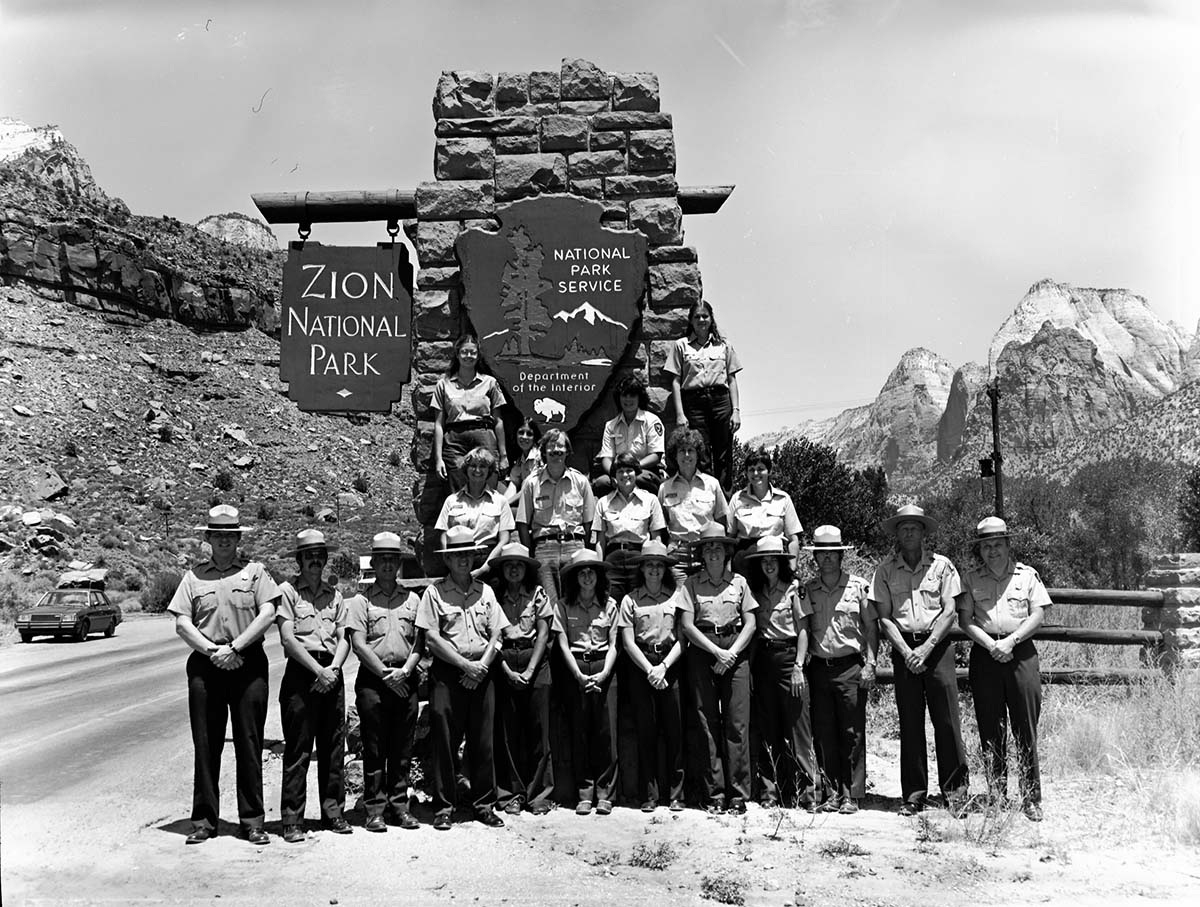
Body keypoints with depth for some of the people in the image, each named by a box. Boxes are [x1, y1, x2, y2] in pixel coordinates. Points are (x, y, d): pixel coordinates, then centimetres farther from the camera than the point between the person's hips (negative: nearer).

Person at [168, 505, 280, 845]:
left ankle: (253, 821, 8)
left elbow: (268, 614, -3)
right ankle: (204, 821, 13)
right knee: (206, 744, 4)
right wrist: (212, 650, -10)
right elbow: (182, 623, 4)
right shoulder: (194, 576, 11)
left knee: (249, 743, 1)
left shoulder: (254, 571, 8)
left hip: (248, 663, -1)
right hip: (205, 663, 1)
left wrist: (235, 647, -11)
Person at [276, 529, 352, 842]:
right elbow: (288, 638, -8)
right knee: (298, 748, -3)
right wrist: (317, 670, -14)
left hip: (331, 673, 4)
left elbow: (344, 638, 10)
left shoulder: (334, 594, 15)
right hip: (301, 673, -4)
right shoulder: (287, 590, 1)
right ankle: (292, 819, 3)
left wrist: (333, 668, -8)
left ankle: (333, 811, 16)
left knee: (333, 745, 7)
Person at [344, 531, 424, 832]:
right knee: (374, 748, 0)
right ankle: (375, 809, 7)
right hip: (373, 679, -3)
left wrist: (406, 670, -8)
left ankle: (399, 805, 14)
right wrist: (385, 673, -12)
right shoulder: (361, 600, 5)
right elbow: (358, 643, -4)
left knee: (403, 748, 6)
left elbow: (419, 642, 9)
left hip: (406, 680, 3)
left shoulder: (412, 599, 14)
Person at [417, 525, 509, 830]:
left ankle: (484, 804, 14)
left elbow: (496, 635, 9)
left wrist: (482, 665, -7)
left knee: (484, 741, 5)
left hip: (481, 672, 3)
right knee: (445, 740, -1)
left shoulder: (485, 591, 12)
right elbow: (431, 638, -6)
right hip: (447, 672, -3)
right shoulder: (435, 592, 1)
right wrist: (464, 664, -11)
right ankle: (444, 807, 8)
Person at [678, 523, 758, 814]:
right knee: (708, 723, -1)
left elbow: (750, 624, 6)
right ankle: (714, 794, 5)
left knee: (737, 723, -4)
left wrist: (731, 653, -7)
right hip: (702, 653, 0)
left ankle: (738, 793, 1)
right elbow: (686, 625, -1)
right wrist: (716, 651, -10)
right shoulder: (691, 584, 7)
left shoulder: (739, 582, 11)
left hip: (735, 652, 1)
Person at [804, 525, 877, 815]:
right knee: (823, 734, 4)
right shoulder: (807, 590, 8)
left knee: (852, 733, -2)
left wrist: (870, 663, -3)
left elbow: (870, 628, 5)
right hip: (818, 668, 2)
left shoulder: (858, 586, 3)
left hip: (850, 666, -2)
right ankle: (830, 793, 11)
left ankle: (852, 795, 4)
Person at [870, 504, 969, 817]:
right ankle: (913, 794, 10)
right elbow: (884, 617, 3)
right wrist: (906, 651, -9)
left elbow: (949, 612, -1)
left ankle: (955, 790, 7)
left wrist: (926, 648, -10)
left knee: (946, 719, -3)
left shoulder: (941, 565, 4)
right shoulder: (885, 570, 6)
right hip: (903, 647, 1)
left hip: (937, 645, -1)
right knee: (910, 723, 4)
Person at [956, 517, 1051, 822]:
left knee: (1026, 728, -1)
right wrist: (990, 644, -11)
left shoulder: (1027, 575, 7)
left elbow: (1038, 616, 1)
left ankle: (1031, 799, 6)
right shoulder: (972, 578, 9)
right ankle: (996, 796, 12)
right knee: (990, 731, 4)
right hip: (985, 655, 1)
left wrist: (1009, 641, -11)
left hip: (1021, 652, -1)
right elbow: (964, 620, 3)